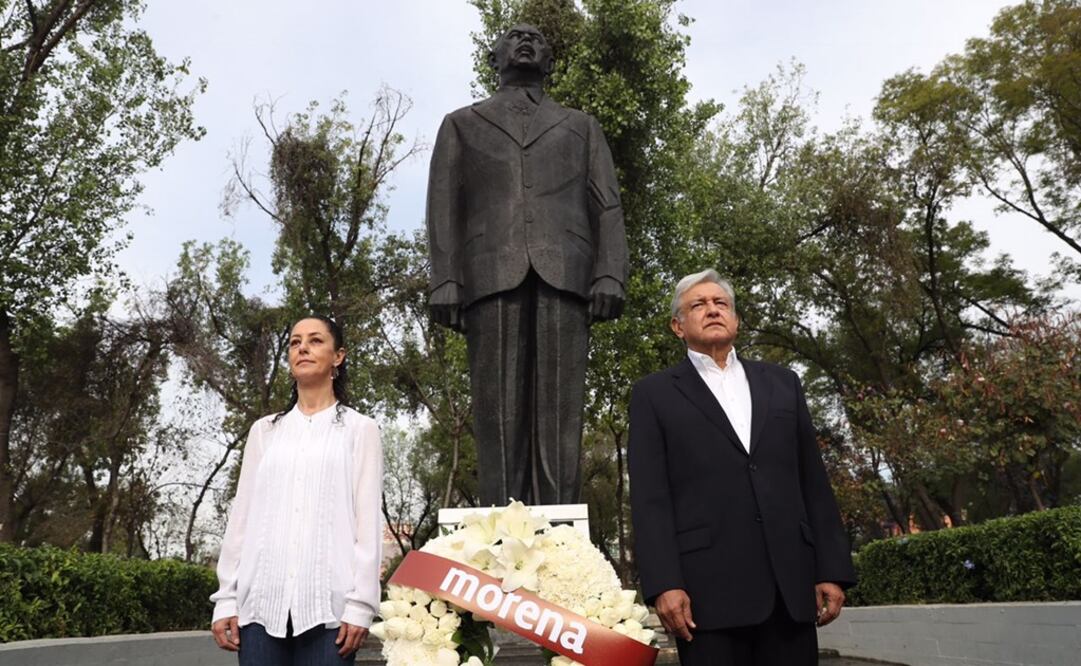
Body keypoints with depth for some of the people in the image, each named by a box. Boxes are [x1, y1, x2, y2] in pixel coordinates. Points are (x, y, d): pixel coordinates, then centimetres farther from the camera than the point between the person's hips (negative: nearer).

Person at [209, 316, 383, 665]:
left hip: (327, 601, -3)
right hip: (262, 599, 3)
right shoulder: (264, 430, 17)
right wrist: (226, 597, 5)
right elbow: (242, 514, 13)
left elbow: (368, 520, 1)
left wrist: (360, 602, -8)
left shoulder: (359, 429, 8)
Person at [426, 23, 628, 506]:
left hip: (564, 274, 1)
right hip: (491, 275, 0)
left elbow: (606, 206, 14)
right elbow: (445, 207, 13)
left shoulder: (581, 126, 28)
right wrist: (443, 281, -4)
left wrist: (610, 274, -4)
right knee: (499, 410, -7)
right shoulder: (462, 124, 27)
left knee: (559, 411, -8)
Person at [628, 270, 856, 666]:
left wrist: (832, 570, 6)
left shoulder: (782, 383, 17)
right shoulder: (655, 394, 7)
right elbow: (650, 498, -1)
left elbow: (814, 483, 13)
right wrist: (664, 584, -11)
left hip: (790, 581, 3)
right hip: (707, 585, -3)